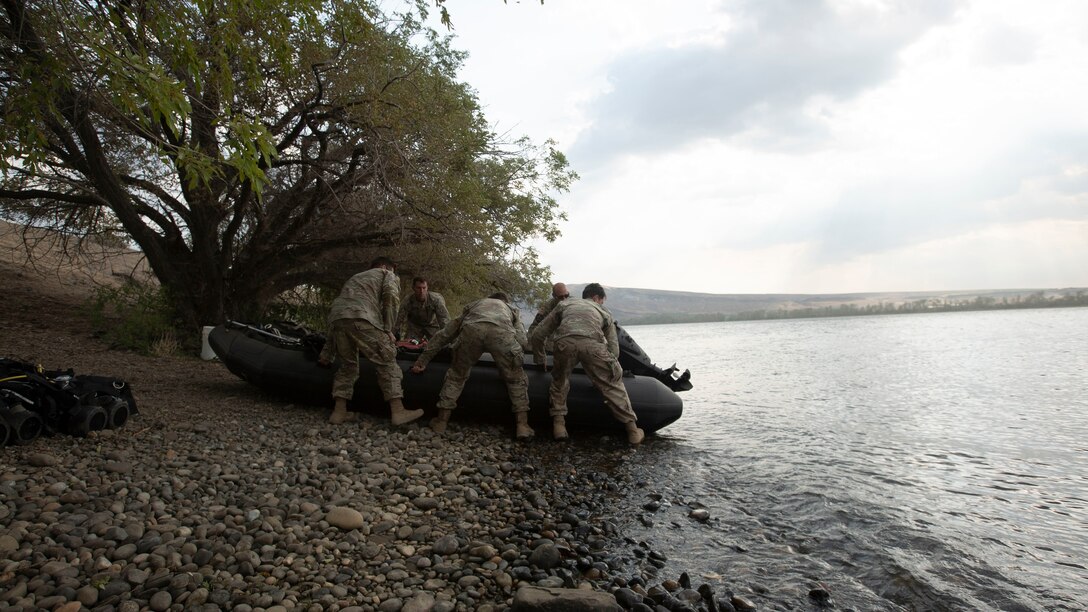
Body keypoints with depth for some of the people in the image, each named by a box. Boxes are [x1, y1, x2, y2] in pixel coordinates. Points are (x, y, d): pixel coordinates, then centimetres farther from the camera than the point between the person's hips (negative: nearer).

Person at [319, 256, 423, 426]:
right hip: (361, 317, -6)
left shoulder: (355, 278, 42)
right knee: (387, 362, 0)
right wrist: (388, 329, 2)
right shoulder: (387, 274, 27)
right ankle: (398, 412, -3)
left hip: (336, 318, 6)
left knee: (348, 365, 19)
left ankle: (339, 412, 16)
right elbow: (390, 295, 1)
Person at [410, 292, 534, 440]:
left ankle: (442, 420, 24)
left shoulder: (474, 305, 45)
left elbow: (444, 334, 41)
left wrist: (423, 360, 45)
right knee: (516, 378, 18)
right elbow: (523, 343, 26)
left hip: (471, 328, 1)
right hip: (502, 331, -1)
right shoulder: (512, 309, 42)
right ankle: (522, 425, 14)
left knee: (456, 374, 23)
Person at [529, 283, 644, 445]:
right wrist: (608, 372, 41)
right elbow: (614, 350, 27)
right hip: (592, 343, 0)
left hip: (565, 342, 1)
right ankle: (632, 429, 20)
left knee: (559, 382, 27)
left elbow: (537, 335, 33)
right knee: (612, 384, 17)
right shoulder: (604, 313, 37)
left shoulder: (564, 304, 38)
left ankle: (558, 424, 22)